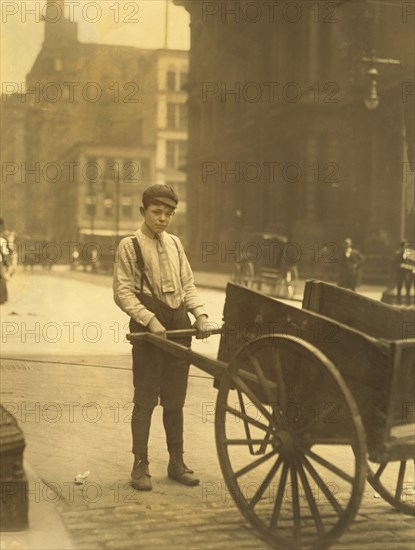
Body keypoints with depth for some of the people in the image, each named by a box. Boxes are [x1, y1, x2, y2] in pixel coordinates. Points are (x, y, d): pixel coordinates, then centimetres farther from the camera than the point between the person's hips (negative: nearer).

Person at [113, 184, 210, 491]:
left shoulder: (174, 244, 12)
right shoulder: (129, 246, -4)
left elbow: (187, 284, 14)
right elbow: (123, 293, -9)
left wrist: (200, 314, -2)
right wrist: (150, 320, -19)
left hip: (179, 326, 5)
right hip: (148, 328, -5)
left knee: (175, 399, 11)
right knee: (145, 399, 0)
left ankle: (177, 462, 21)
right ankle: (140, 466, 9)